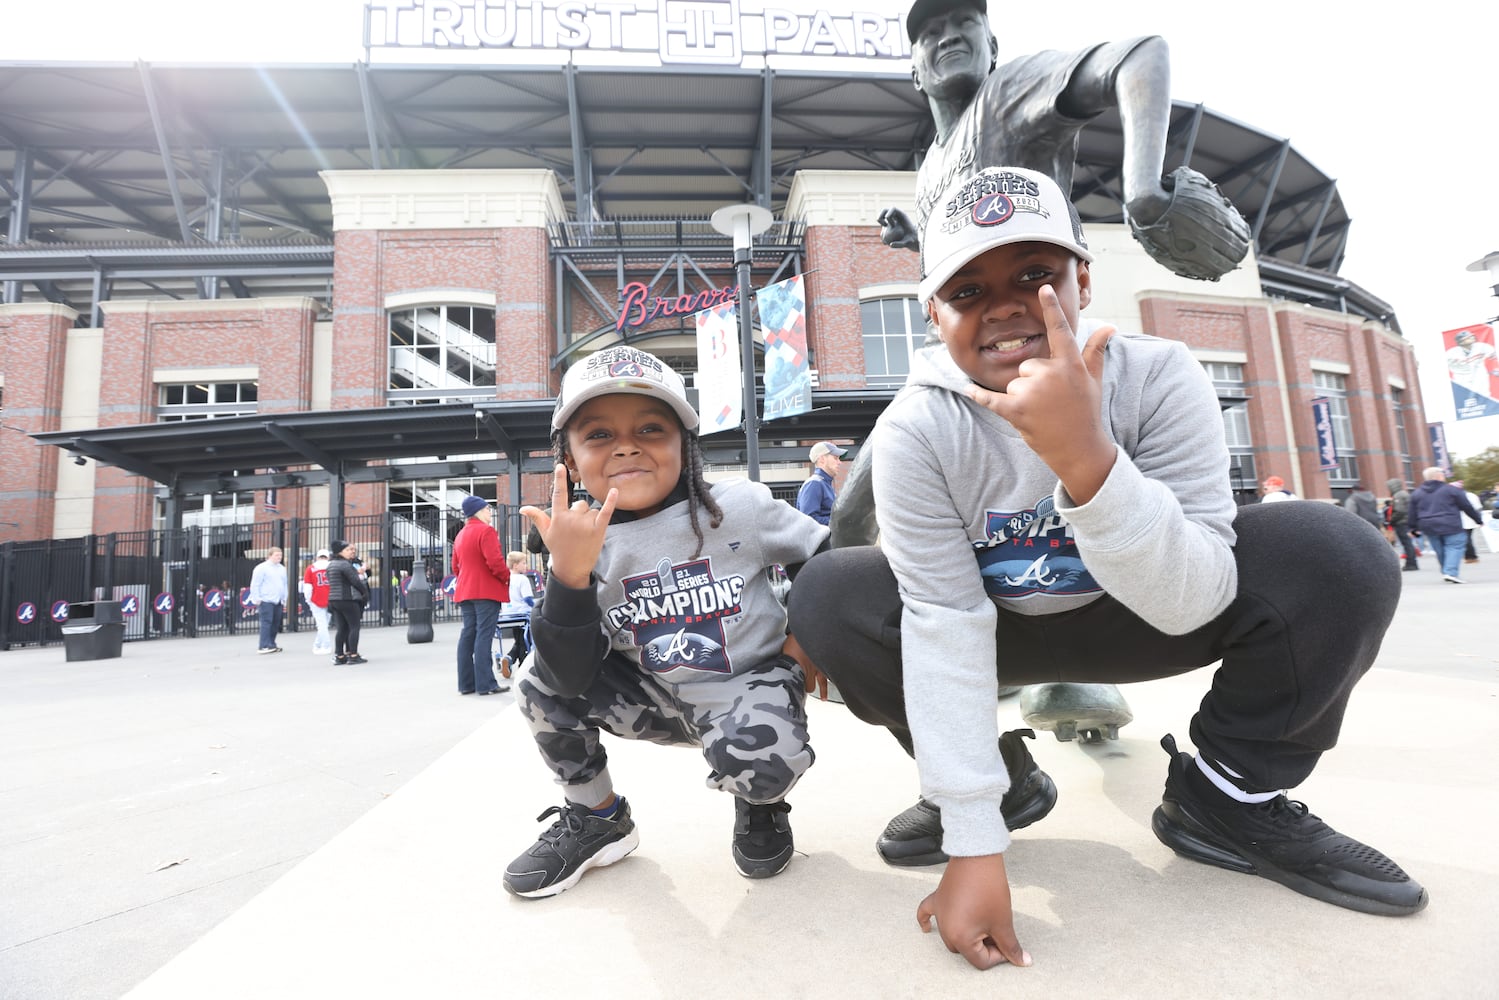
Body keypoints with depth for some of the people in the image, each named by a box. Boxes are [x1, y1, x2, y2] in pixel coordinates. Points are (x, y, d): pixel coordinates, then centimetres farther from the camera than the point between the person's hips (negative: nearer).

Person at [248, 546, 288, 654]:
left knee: (276, 624, 7)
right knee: (266, 623, -10)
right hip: (266, 601, -7)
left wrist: (284, 600, 18)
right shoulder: (262, 568, -4)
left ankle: (271, 645, 15)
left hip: (278, 601, 7)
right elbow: (255, 585, -6)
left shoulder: (282, 569, 17)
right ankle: (264, 646, -11)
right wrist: (257, 599, -10)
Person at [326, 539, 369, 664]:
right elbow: (355, 581, -14)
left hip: (333, 600, 9)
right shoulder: (345, 564, -14)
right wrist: (365, 592, 0)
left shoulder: (330, 564, 15)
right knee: (354, 627, -3)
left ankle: (339, 656, 10)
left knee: (342, 628, 10)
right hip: (348, 599, -9)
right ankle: (353, 655, -3)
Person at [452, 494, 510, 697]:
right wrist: (507, 577, -5)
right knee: (484, 635, -8)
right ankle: (486, 683, -7)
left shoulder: (460, 535, 18)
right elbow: (495, 561, -20)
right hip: (487, 591, -8)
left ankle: (466, 683, 12)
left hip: (465, 591, 9)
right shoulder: (486, 531, -10)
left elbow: (455, 566, 20)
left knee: (468, 635, 9)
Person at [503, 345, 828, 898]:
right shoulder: (586, 545, -10)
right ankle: (597, 818, 11)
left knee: (755, 763, -33)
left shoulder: (739, 506, -15)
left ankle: (761, 806, 8)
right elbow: (573, 679, -20)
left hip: (751, 684, -3)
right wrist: (569, 574, -32)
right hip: (661, 699, 4)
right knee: (540, 679, -10)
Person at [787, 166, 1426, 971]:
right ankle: (999, 780, 0)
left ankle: (1226, 797, 0)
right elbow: (945, 623, -27)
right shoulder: (916, 431, -24)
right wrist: (974, 842, -29)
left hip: (1137, 621, 1)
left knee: (1337, 560, -24)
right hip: (999, 627, 1)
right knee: (827, 598, -25)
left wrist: (1087, 459, -47)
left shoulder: (1157, 378, -22)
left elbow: (1192, 605, -29)